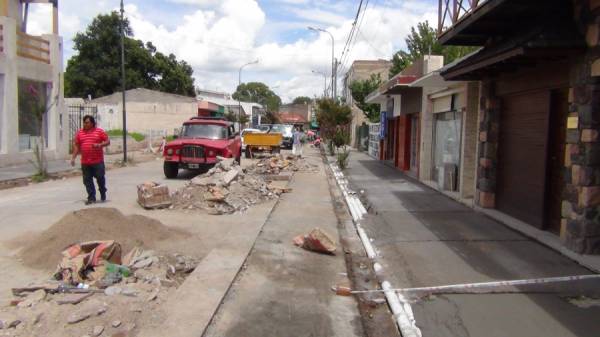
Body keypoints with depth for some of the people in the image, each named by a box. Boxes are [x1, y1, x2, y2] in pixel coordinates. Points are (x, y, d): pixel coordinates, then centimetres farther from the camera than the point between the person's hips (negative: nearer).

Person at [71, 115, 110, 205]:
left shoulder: (99, 131, 2)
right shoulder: (80, 133, 11)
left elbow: (108, 141, 2)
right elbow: (76, 145, 15)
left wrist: (99, 145, -16)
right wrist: (73, 157, 9)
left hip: (98, 161, -3)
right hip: (85, 162, 3)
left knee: (100, 178, 1)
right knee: (87, 180, 4)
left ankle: (103, 194, 23)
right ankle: (91, 197, 11)